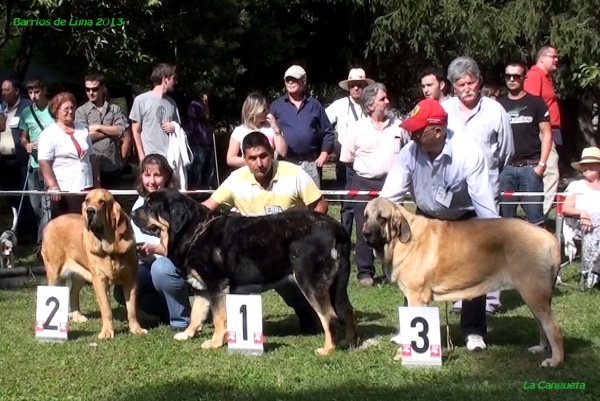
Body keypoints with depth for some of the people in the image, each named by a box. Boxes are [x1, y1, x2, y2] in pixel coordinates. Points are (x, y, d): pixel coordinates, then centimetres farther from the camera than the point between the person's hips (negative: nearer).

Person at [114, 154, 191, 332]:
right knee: (122, 291, -13)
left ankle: (182, 320, -15)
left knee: (161, 267, -37)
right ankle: (169, 312, 9)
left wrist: (156, 249, -35)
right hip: (152, 264, 6)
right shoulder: (140, 204, 3)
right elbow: (137, 244, 4)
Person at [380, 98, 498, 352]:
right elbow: (390, 194, -23)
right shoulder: (409, 153, -24)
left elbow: (484, 200, -31)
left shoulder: (468, 152, -33)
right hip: (426, 218, 3)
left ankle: (473, 332, 4)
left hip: (465, 219, -3)